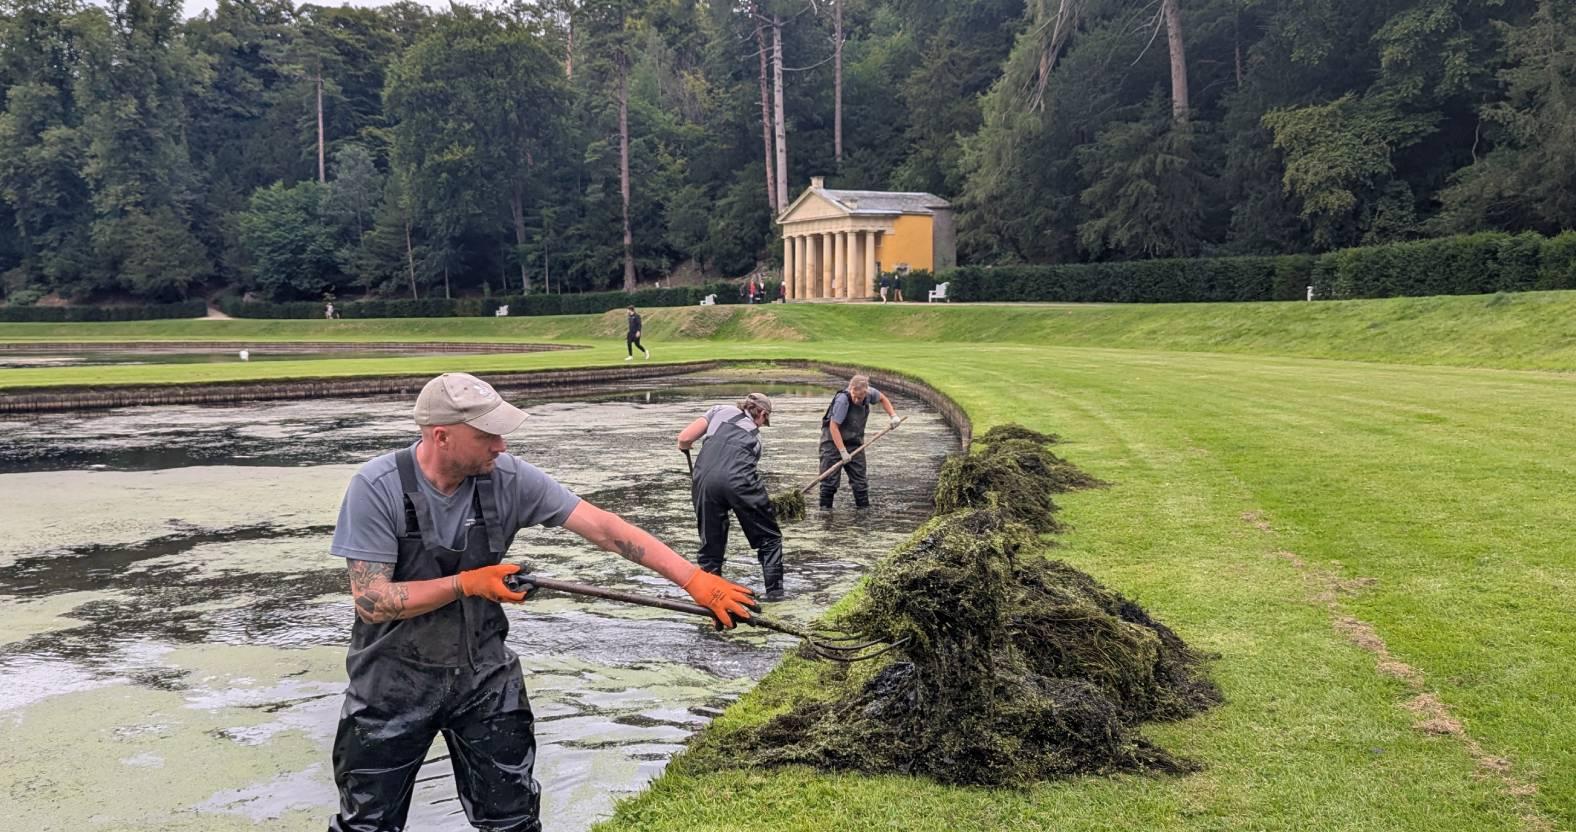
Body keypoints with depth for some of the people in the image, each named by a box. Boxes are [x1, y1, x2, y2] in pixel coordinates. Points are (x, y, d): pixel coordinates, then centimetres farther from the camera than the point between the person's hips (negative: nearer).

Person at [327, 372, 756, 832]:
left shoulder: (508, 479, -14)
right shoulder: (376, 488, -21)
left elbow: (604, 527, -16)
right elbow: (371, 601, -20)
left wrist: (695, 580, -21)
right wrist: (467, 583, -22)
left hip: (483, 674, 3)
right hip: (393, 681, -2)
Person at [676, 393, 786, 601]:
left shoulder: (720, 410, 26)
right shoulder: (755, 436, 29)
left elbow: (684, 438, 15)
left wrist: (685, 448, 38)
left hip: (705, 477, 1)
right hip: (738, 478, -1)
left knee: (710, 543, 15)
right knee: (769, 537, 15)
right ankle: (774, 591, 13)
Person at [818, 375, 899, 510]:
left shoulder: (870, 393, -11)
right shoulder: (842, 400, -29)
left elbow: (882, 399, 14)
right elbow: (834, 426, -26)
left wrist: (893, 415, 1)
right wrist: (843, 451, -25)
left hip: (854, 442, 5)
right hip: (833, 441, -5)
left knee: (859, 480, 5)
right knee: (830, 480, -6)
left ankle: (864, 509, 11)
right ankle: (825, 509, 2)